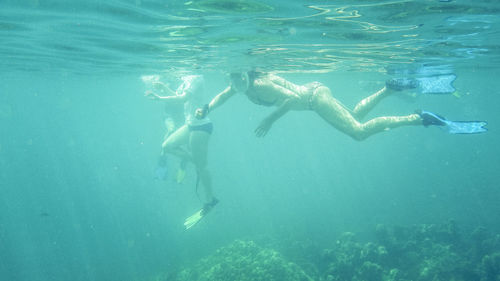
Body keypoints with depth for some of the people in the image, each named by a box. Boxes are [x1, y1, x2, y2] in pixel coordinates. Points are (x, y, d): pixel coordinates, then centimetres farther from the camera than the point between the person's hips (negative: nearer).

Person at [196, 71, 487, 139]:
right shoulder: (241, 83, 2)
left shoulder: (260, 84, -25)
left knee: (359, 131, -19)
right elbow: (223, 96, 19)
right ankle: (391, 87, 29)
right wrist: (207, 109, 2)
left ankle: (421, 118, -18)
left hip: (315, 96, -10)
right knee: (355, 116, 26)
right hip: (311, 94, 10)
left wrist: (271, 120, -30)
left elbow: (292, 98, -32)